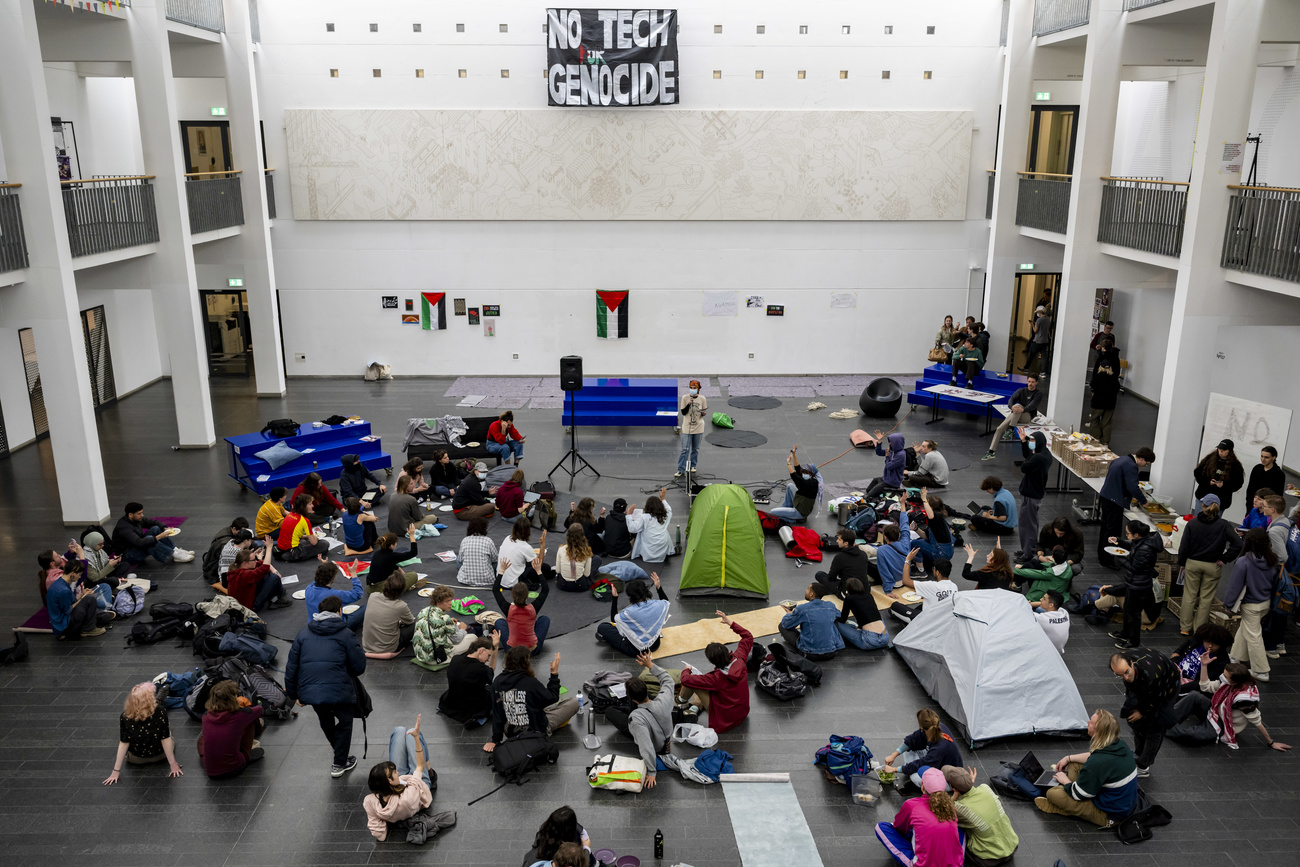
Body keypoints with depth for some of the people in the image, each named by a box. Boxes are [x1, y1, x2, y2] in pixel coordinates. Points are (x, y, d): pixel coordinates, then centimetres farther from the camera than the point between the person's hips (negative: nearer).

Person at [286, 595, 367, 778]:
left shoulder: (305, 633, 11)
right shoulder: (345, 634, -1)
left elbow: (292, 666, 12)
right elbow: (359, 667, -2)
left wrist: (293, 693, 20)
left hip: (309, 692, 4)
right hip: (339, 691, -4)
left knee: (326, 722, 29)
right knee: (343, 724, 22)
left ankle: (340, 756, 48)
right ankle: (339, 764, 28)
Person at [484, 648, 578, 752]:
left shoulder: (497, 682, -11)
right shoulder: (531, 683, -25)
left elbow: (497, 713, -4)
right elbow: (553, 698, -9)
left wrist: (495, 739, 4)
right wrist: (554, 673, -1)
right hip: (536, 730, -6)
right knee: (574, 702, 1)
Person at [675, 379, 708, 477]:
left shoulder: (702, 399, -1)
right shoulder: (685, 397, -5)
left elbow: (704, 412, 9)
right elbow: (683, 412, -6)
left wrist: (703, 413, -14)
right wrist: (688, 404, -20)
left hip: (698, 428, 2)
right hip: (687, 427, -2)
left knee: (695, 449, 12)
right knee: (685, 449, -6)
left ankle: (693, 466, 30)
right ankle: (681, 470, -4)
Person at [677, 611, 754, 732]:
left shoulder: (717, 678, -32)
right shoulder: (739, 661, -18)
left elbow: (686, 680, -25)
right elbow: (748, 637, 1)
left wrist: (686, 670, -3)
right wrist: (730, 622, 2)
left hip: (724, 720, -7)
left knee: (692, 676, -5)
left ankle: (682, 698, 24)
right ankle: (698, 704, 32)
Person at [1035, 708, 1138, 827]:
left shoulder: (1097, 764, -34)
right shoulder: (1120, 745, -7)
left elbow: (1078, 794, -19)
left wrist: (1066, 781, 1)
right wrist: (1069, 758, 15)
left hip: (1111, 817, -9)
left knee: (1052, 793, -13)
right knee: (1074, 765, 12)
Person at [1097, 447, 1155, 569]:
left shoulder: (1121, 459, 12)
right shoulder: (1131, 466, -19)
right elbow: (1133, 488, -22)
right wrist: (1143, 501, -8)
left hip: (1105, 497, 10)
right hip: (1114, 501, -10)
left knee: (1105, 528, 19)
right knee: (1113, 531, -3)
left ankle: (1101, 556, 30)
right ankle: (1106, 560, 2)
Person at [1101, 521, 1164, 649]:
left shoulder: (1144, 549, -33)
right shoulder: (1141, 541, -5)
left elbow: (1133, 567, -25)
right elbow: (1131, 545, 17)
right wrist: (1118, 542, 1)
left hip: (1138, 587, -10)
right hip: (1132, 584, 10)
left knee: (1133, 612, 9)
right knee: (1127, 608, 27)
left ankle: (1133, 640, 28)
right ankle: (1125, 633, 46)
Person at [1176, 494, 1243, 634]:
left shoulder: (1192, 523, -7)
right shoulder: (1223, 525, -8)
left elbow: (1184, 546, -5)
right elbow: (1237, 544, -18)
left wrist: (1181, 563, 7)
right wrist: (1224, 559, -9)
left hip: (1192, 563, 0)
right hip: (1212, 566, 0)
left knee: (1189, 596, 10)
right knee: (1206, 598, 11)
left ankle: (1185, 628, 18)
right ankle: (1199, 629, 18)